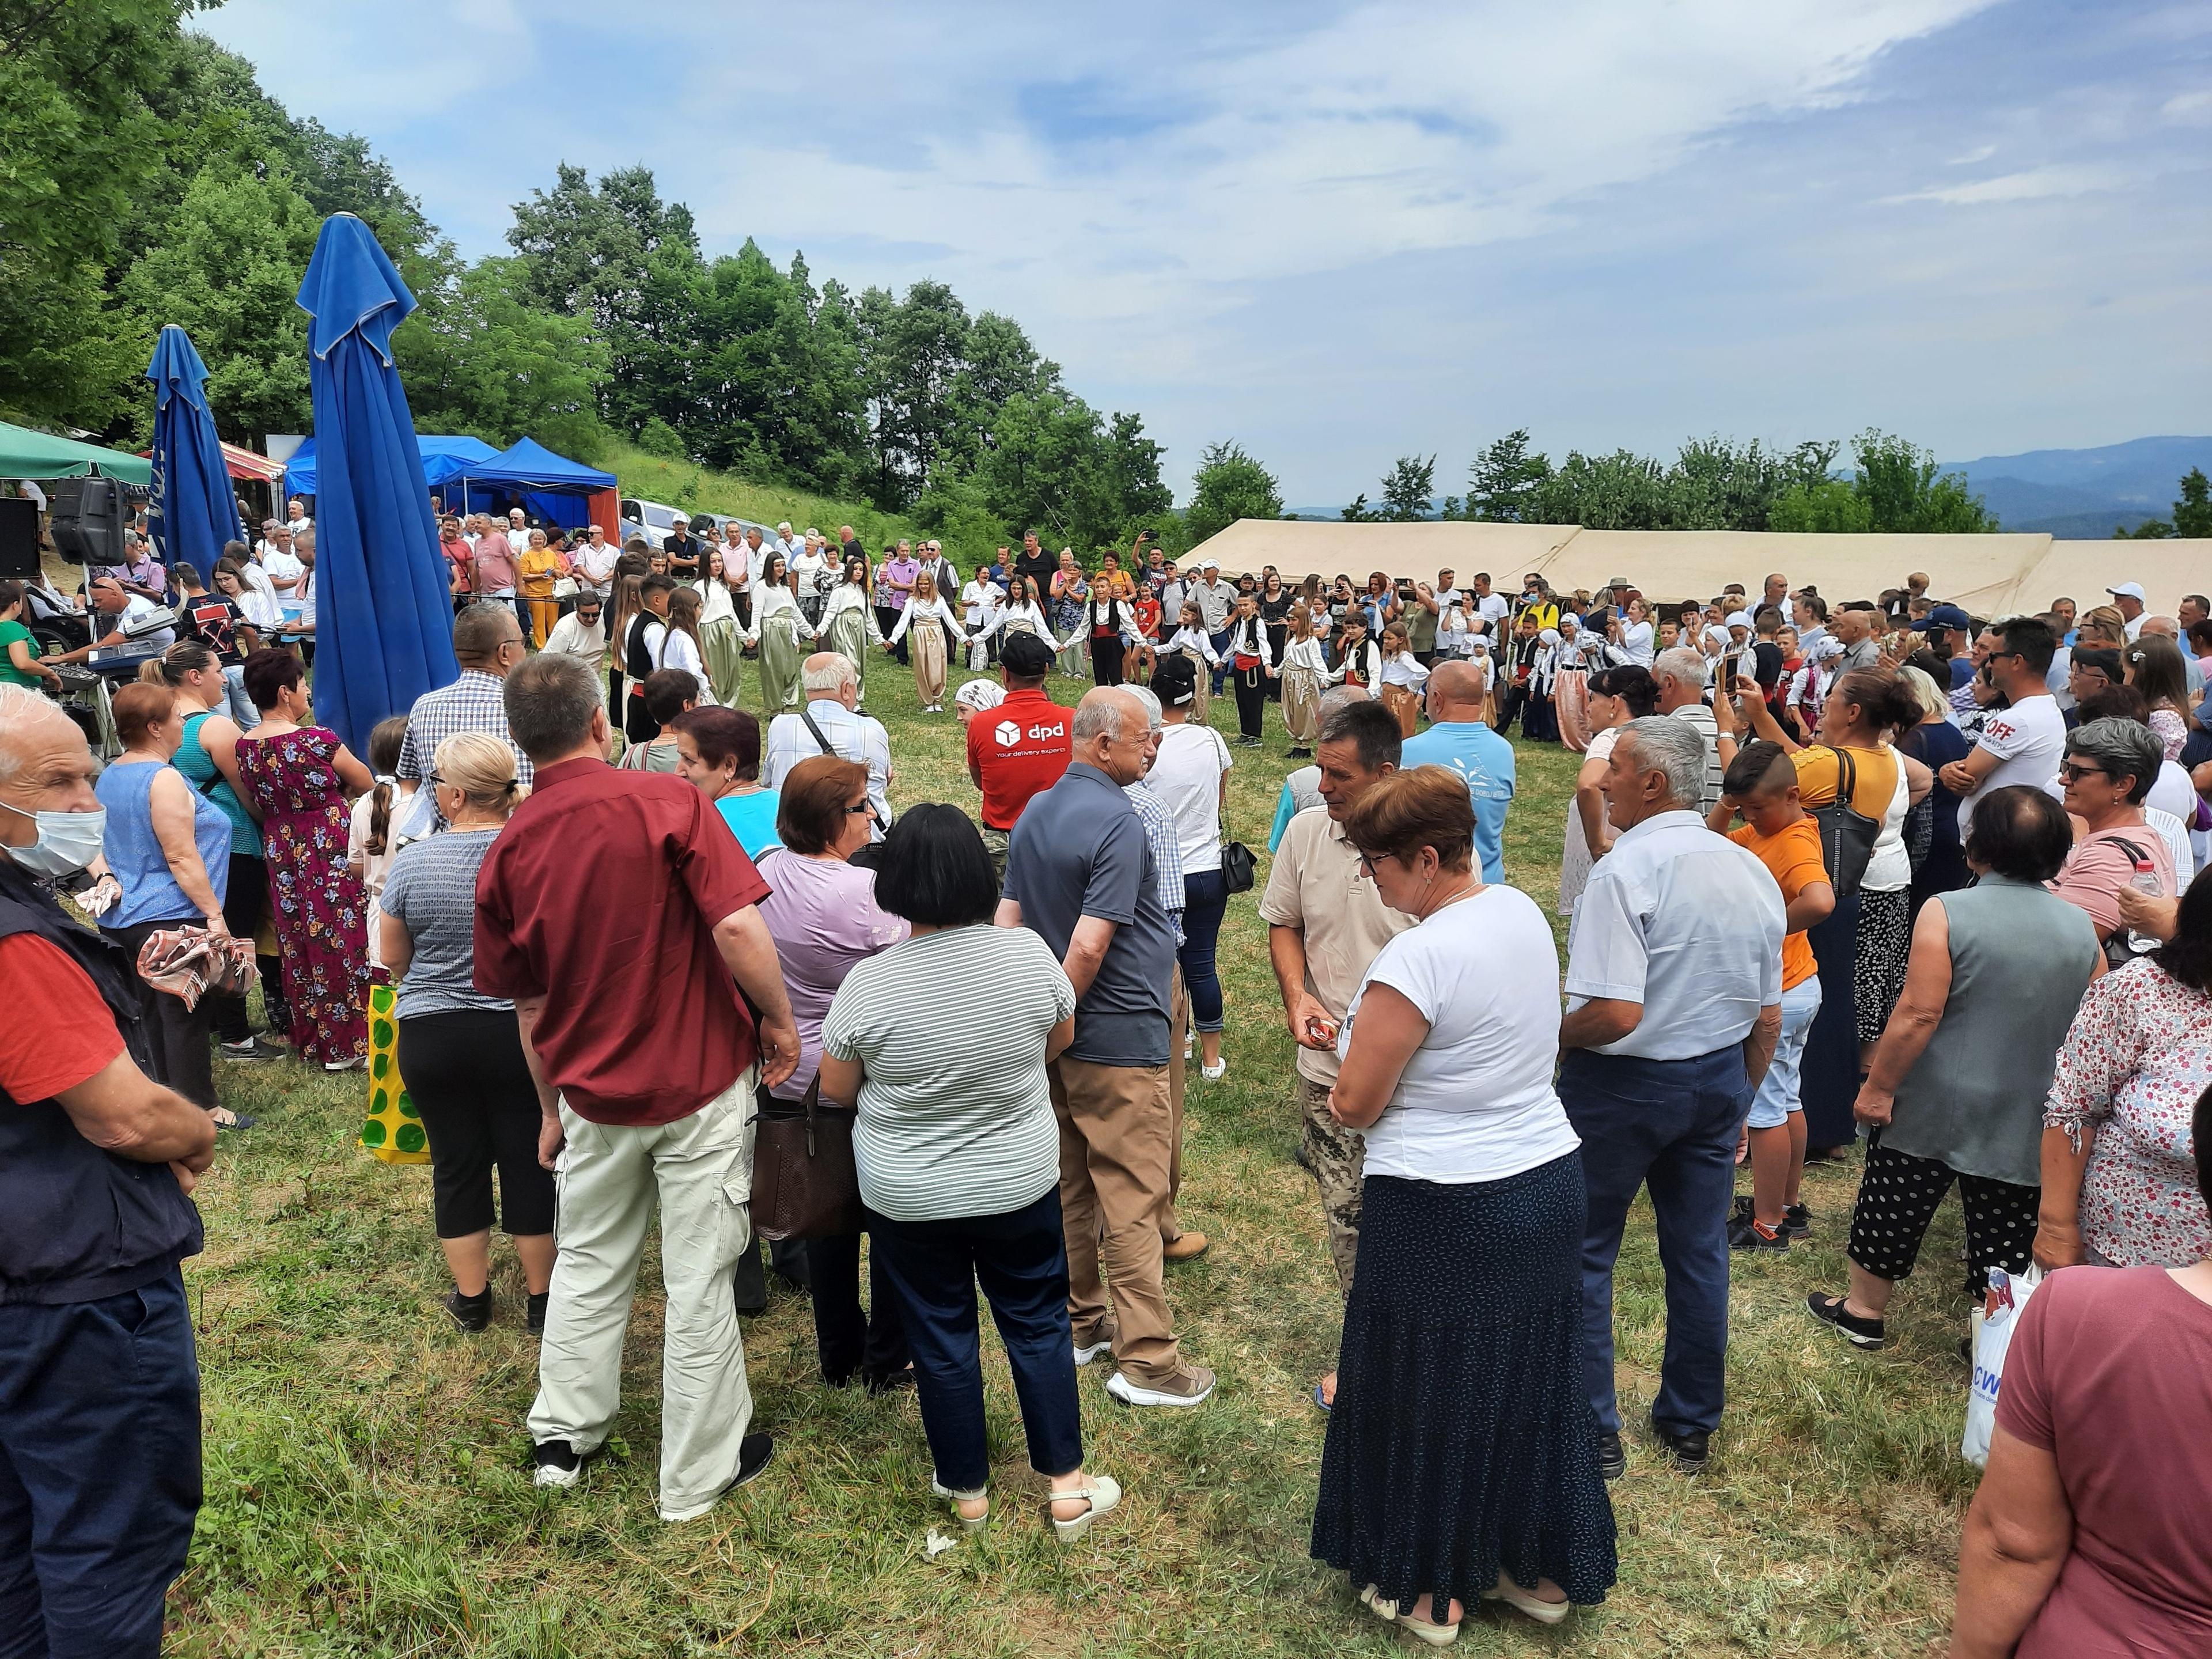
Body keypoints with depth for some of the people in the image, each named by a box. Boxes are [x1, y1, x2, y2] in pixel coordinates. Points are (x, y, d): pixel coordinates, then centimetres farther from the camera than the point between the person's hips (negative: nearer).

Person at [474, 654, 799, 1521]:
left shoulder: (507, 852, -2)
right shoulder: (667, 802, -16)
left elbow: (529, 1005, 6)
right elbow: (738, 928, -24)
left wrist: (553, 1109, 17)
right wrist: (780, 1021, -8)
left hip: (593, 1093, 4)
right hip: (700, 1083, -4)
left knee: (587, 1263, 23)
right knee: (699, 1279, 8)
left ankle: (563, 1438, 37)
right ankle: (699, 1472, 22)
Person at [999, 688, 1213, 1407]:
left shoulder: (1034, 814, 7)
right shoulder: (1116, 822, -20)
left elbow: (1008, 923, 9)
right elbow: (1090, 947, -26)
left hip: (1062, 1037, 9)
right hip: (1117, 1038, -8)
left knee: (1070, 1185, 18)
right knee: (1131, 1198, -1)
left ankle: (1079, 1322, 30)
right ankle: (1147, 1359, 6)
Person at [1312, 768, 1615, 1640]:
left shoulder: (1415, 958, -25)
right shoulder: (1524, 913, 0)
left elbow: (1356, 1104, -19)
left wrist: (1343, 1092, 3)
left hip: (1444, 1214, -8)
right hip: (1548, 1182, 8)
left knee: (1432, 1397, 12)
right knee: (1531, 1378, 21)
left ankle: (1428, 1586, 31)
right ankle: (1544, 1568, 39)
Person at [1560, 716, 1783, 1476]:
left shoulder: (1625, 870, -21)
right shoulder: (1753, 872, 2)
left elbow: (1615, 1013, -28)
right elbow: (1769, 1019, 8)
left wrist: (1551, 1035, -10)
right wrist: (1739, 1101, 20)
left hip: (1624, 1083, -7)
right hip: (1721, 1079, 7)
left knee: (1581, 1251, 9)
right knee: (1699, 1252, 17)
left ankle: (1591, 1433, 19)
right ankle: (1690, 1428, 33)